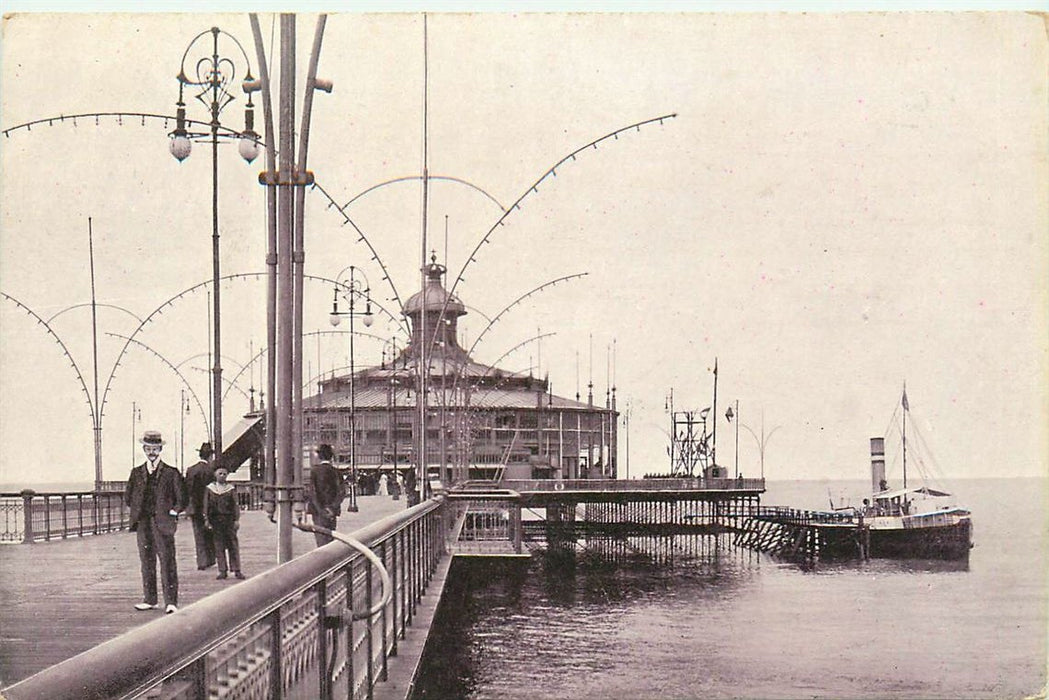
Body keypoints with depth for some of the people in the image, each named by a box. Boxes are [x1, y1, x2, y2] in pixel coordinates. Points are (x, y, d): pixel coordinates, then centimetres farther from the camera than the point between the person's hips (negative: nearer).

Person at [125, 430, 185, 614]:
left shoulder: (171, 473, 3)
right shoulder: (136, 473, 13)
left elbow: (181, 500, 6)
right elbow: (128, 497, 17)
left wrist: (172, 512, -3)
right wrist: (138, 512, 8)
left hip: (163, 524, -4)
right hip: (143, 524, 4)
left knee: (167, 562, -8)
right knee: (147, 562, 7)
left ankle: (171, 602, -8)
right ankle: (149, 599, 13)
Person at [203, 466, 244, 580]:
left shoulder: (231, 488, 6)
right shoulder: (209, 488, 7)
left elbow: (236, 505, 4)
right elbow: (206, 505, 7)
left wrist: (237, 519, -4)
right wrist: (206, 519, 0)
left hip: (229, 519, -1)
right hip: (216, 520, 1)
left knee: (233, 545, -1)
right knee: (219, 546, 1)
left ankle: (236, 570, 2)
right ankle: (222, 571, 6)